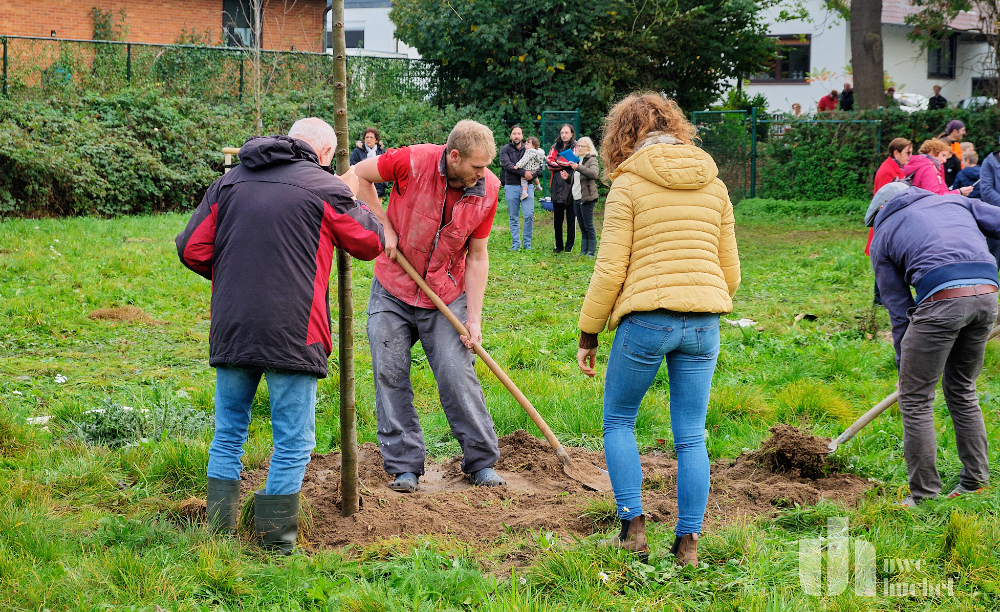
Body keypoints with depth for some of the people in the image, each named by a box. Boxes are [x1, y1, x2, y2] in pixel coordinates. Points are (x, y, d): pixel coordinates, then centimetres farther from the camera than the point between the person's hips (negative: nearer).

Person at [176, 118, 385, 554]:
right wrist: (360, 199, 27)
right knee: (293, 441, 4)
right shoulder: (325, 187, -1)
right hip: (292, 334, -5)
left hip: (230, 330, 5)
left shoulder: (229, 183, 12)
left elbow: (191, 249, 9)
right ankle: (275, 541, 4)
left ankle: (218, 534, 18)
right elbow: (371, 243, 10)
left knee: (228, 433, 16)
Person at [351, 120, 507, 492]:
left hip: (446, 295, 1)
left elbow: (477, 258, -4)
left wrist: (474, 319, -7)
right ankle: (404, 467, 7)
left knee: (458, 375, -6)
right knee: (390, 375, -2)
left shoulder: (488, 190, -11)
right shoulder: (413, 162, -21)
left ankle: (482, 463, 6)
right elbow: (357, 176, -4)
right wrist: (384, 226, -11)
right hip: (392, 293, 0)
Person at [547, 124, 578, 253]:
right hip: (557, 188, 4)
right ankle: (558, 246, 16)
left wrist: (557, 162, -6)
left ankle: (569, 246, 8)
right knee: (557, 219, 8)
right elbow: (549, 162, 0)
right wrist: (565, 163, -11)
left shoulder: (575, 147, 1)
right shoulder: (555, 147, 14)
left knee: (571, 219, 1)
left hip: (570, 188, -4)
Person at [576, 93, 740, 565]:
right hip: (704, 322, 4)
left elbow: (610, 270, -6)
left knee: (618, 421, 15)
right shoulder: (714, 185, 12)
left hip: (646, 318, -4)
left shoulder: (628, 185, -2)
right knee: (691, 437, 9)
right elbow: (730, 269, 14)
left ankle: (633, 526, 8)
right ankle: (687, 542, 8)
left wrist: (588, 333, 2)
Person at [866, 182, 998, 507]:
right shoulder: (955, 202, 29)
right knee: (962, 389, 23)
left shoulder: (882, 238, 19)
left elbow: (900, 312, 16)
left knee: (915, 398, 7)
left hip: (942, 300, -5)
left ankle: (924, 495, 7)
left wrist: (904, 367, 22)